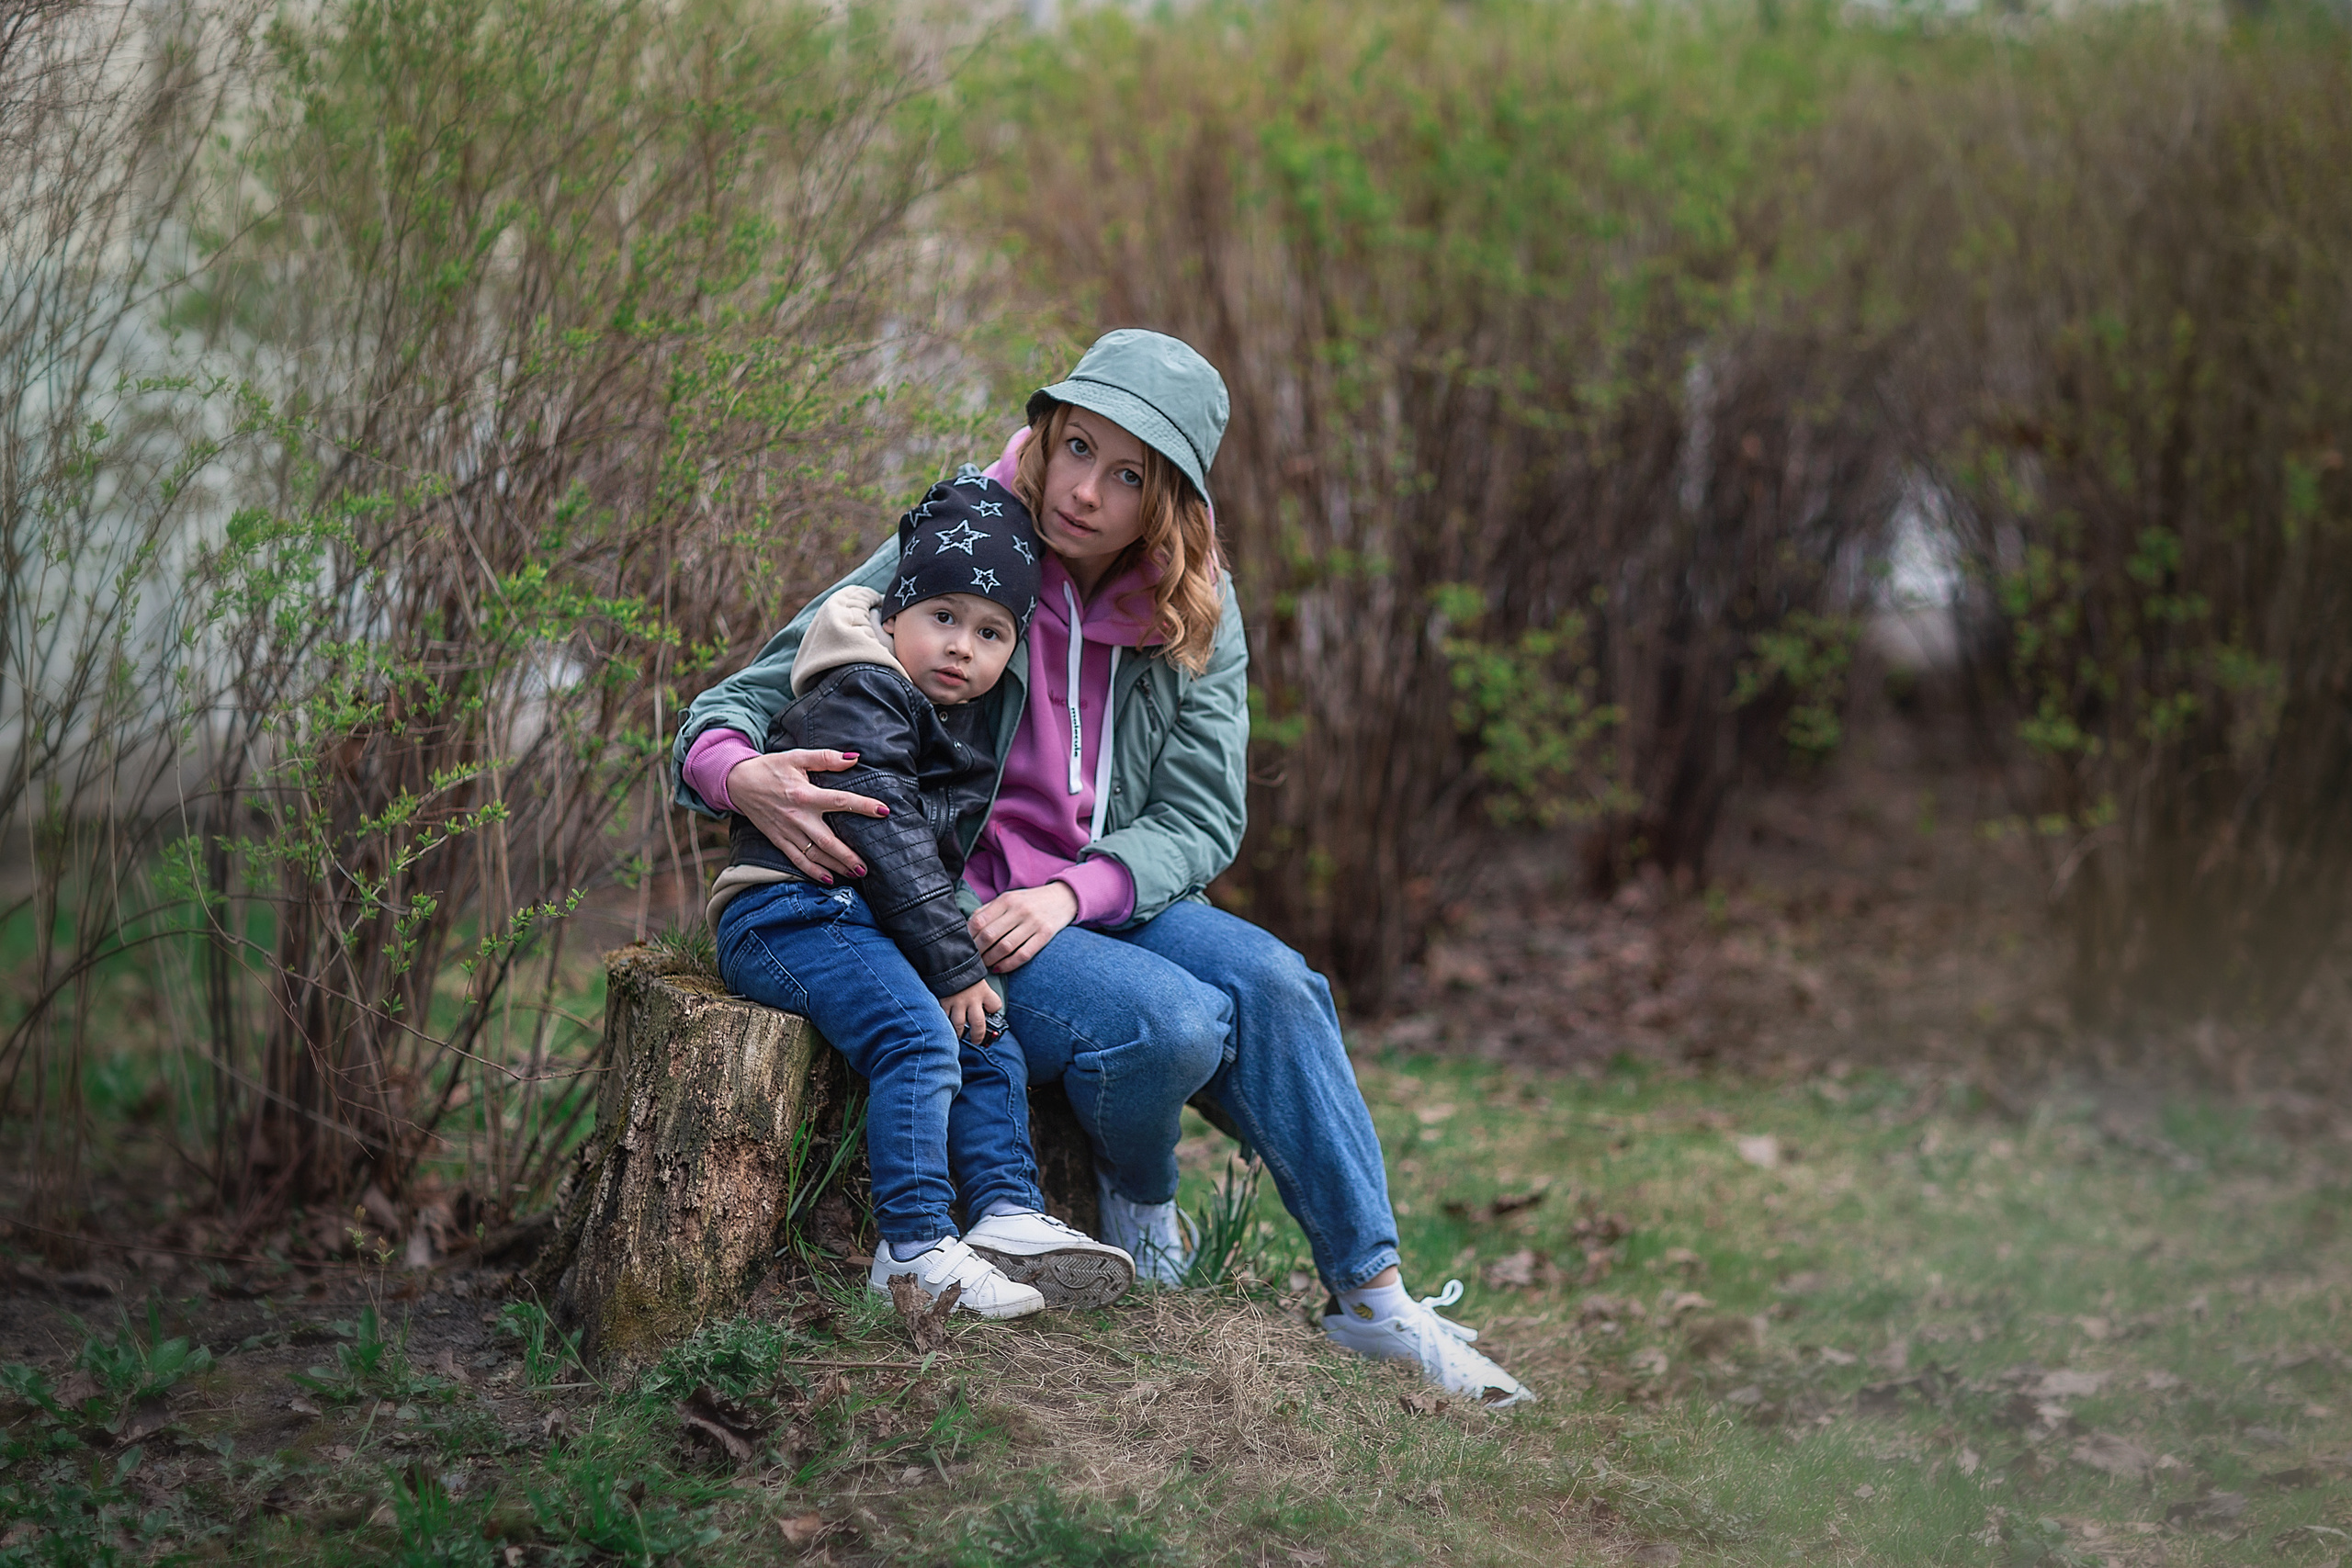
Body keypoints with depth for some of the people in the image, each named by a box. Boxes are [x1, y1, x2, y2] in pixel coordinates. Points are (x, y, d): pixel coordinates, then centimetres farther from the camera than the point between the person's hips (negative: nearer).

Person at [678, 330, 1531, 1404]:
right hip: (952, 911, -4)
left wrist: (1068, 895, -21)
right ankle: (1135, 1198, 5)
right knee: (1172, 1024, -29)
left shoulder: (1194, 613, 1)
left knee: (1271, 982, -25)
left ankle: (1372, 1297, -16)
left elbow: (1201, 820, -2)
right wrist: (740, 775, -32)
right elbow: (742, 698, -8)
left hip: (1105, 899, 4)